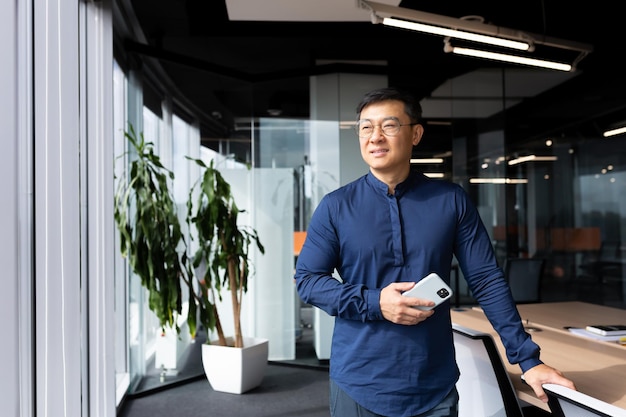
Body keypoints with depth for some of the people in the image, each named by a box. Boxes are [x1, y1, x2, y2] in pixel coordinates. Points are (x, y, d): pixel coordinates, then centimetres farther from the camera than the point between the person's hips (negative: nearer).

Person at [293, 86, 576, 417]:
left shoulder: (451, 201, -2)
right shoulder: (335, 207, -4)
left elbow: (487, 281, 1)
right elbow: (306, 279, -3)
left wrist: (528, 358, -2)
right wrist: (373, 303, -16)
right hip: (358, 385, 0)